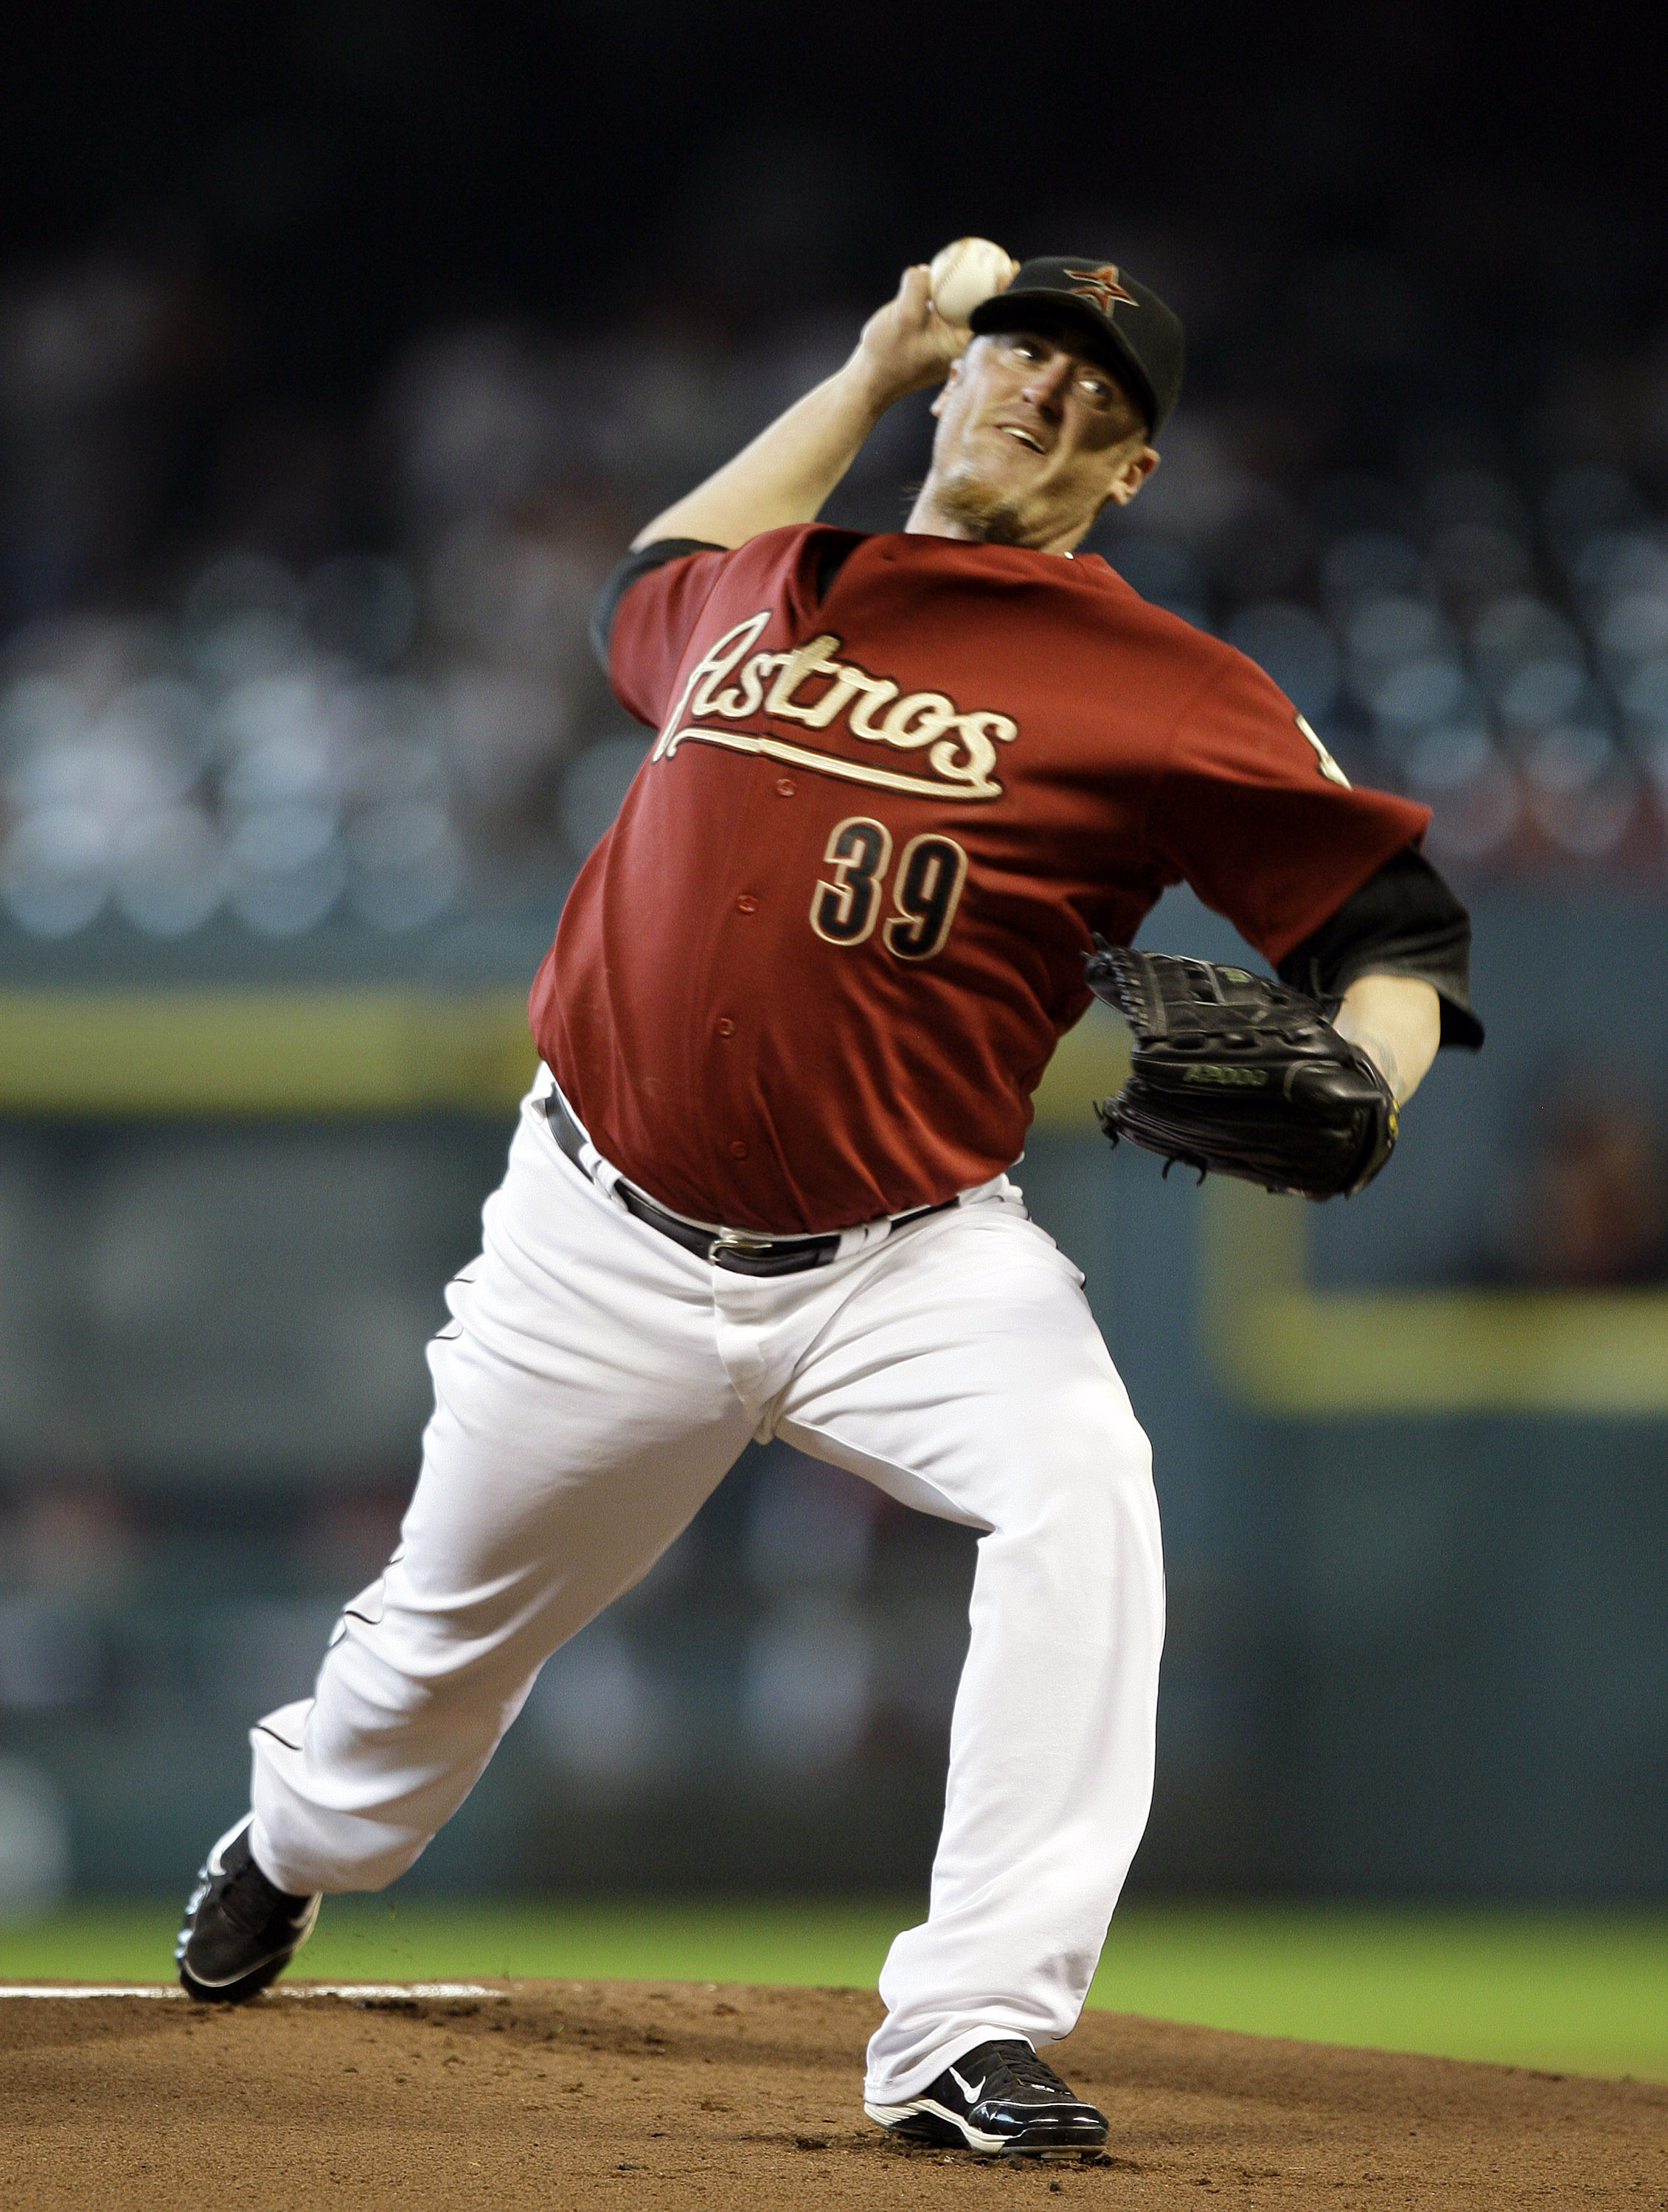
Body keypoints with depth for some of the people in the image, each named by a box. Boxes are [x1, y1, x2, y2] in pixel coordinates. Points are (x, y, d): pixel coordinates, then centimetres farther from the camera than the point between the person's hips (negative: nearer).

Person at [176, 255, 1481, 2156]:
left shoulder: (1159, 692, -7)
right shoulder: (765, 586, 8)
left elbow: (1396, 924, -10)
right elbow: (653, 585, 34)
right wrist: (868, 374, 25)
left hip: (906, 1255, -3)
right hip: (611, 1241, 3)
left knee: (1079, 1478, -32)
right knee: (457, 1610, 16)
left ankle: (968, 2036, -33)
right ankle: (294, 1843, 52)